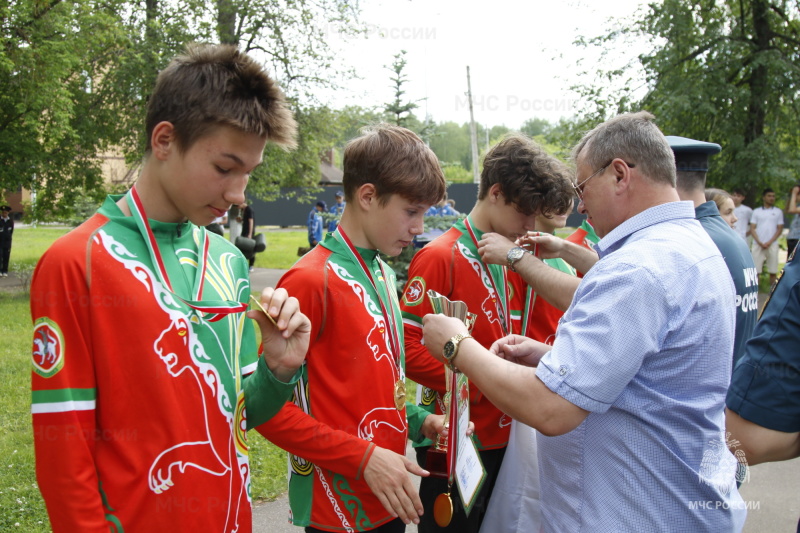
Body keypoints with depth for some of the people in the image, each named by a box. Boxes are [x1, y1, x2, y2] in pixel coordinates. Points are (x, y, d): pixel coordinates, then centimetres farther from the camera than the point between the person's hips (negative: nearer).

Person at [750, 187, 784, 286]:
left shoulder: (778, 212, 10)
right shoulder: (756, 211, 9)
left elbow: (780, 229, 6)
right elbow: (752, 228, 5)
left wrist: (769, 242, -6)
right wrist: (759, 242, -7)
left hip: (772, 244, 0)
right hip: (757, 244, 0)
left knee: (773, 271, 0)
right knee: (756, 270, -4)